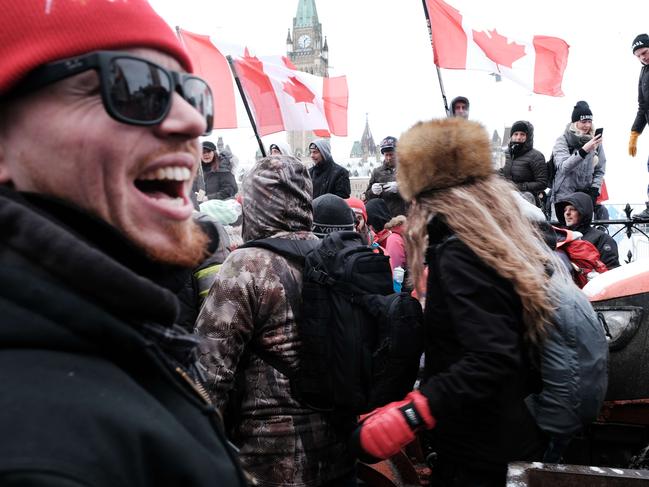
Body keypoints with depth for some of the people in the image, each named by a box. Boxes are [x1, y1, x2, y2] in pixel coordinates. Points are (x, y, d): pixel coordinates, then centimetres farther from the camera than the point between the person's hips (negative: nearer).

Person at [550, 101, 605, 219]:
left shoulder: (595, 141, 6)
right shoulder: (562, 141, -4)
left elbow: (600, 170, 11)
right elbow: (563, 167, -21)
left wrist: (594, 191, -1)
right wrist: (584, 150, -31)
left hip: (586, 196, 3)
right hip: (564, 197, -3)